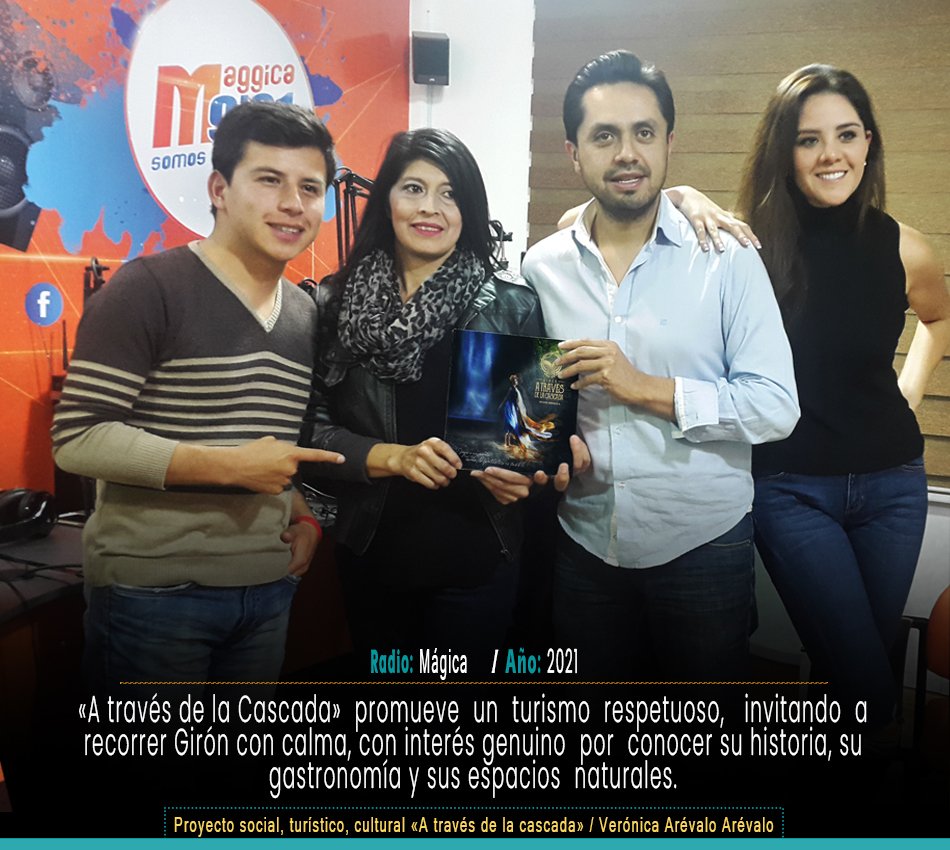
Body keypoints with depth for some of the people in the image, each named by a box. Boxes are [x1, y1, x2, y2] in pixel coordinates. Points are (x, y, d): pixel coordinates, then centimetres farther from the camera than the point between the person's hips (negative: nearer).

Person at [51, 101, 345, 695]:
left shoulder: (309, 316, 11)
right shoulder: (150, 290, -12)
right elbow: (77, 438, -17)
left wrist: (308, 517, 5)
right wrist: (230, 466, -22)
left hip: (268, 592, 7)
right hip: (152, 592, -6)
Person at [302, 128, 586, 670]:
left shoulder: (512, 305, -3)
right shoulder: (336, 303, -1)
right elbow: (315, 428, -3)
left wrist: (526, 474, -18)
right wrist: (393, 457, -18)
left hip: (476, 558, -1)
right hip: (371, 551, 2)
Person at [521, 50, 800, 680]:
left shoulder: (727, 260, -9)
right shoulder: (543, 266, 1)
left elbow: (776, 407, -14)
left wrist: (645, 387, -20)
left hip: (702, 543, -2)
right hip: (583, 545, 3)